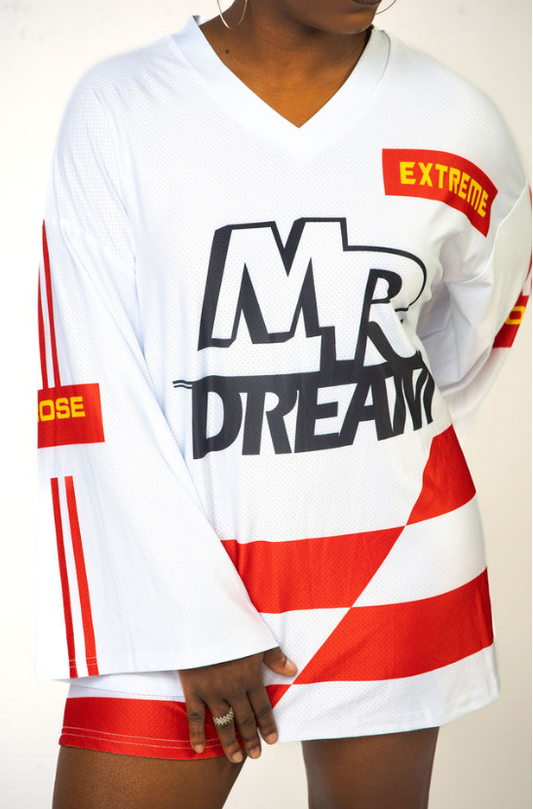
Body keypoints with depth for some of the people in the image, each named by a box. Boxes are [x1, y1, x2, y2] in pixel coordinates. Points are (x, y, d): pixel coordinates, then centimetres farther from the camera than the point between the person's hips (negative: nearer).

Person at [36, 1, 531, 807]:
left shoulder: (459, 124, -3)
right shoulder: (119, 107, -8)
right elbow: (93, 395, -10)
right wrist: (198, 622, -11)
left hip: (393, 582, 2)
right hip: (179, 573, -1)